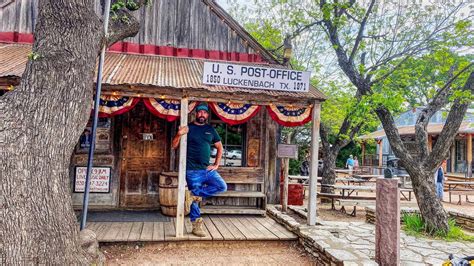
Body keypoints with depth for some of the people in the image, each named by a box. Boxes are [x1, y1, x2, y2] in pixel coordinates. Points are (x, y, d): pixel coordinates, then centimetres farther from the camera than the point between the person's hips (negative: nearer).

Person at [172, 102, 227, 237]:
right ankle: (196, 226, 14)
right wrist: (179, 135, -22)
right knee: (195, 200, 0)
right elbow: (174, 146, -2)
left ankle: (196, 193, 0)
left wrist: (216, 164, 6)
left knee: (222, 186, -10)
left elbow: (219, 147, 17)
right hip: (192, 171, -4)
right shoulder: (188, 128, -1)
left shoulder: (210, 129, 10)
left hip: (208, 169, 4)